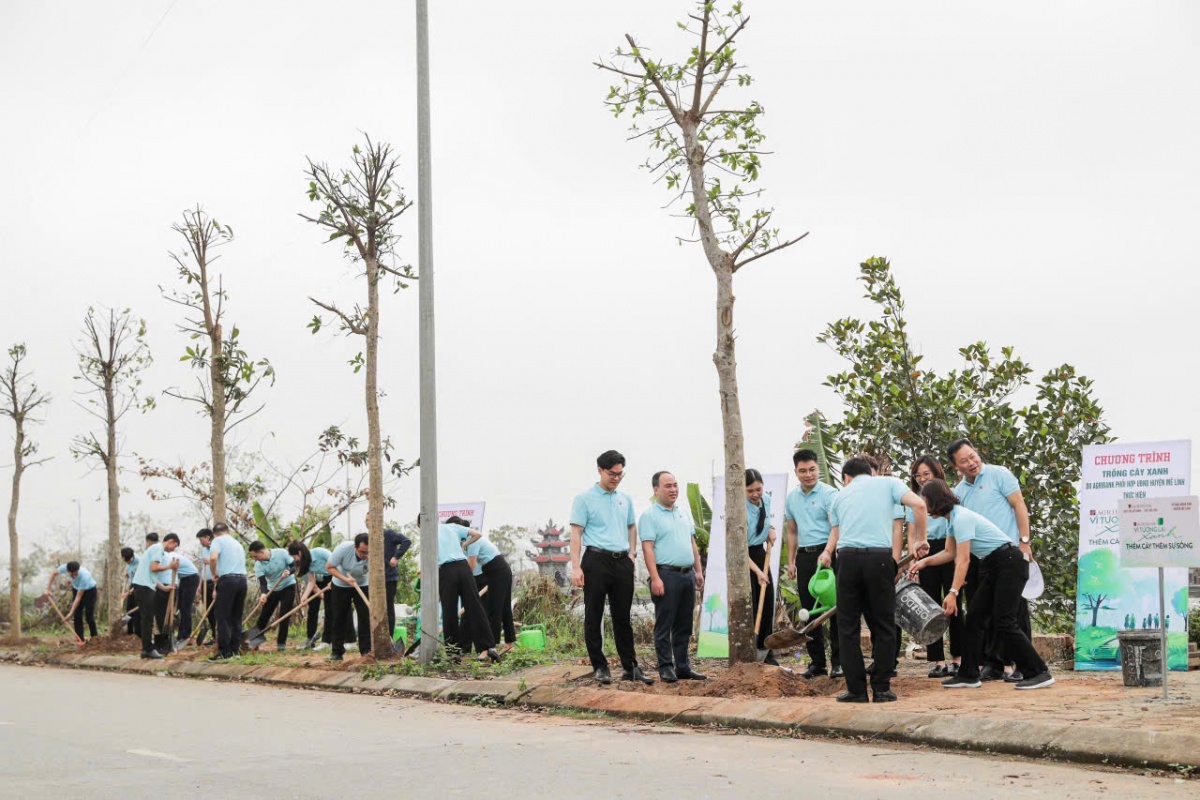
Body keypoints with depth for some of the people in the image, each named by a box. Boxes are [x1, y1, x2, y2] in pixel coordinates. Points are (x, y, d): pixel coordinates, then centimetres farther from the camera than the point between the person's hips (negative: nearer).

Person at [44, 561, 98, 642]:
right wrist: (48, 589, -6)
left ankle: (94, 637, 7)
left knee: (89, 616, -10)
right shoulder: (65, 567, -28)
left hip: (89, 590, -5)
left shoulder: (84, 576, -40)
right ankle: (80, 640, 1)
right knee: (77, 616, -2)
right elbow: (54, 573, -4)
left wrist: (71, 612, -32)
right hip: (76, 589, 5)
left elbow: (78, 597, -34)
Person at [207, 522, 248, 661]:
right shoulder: (238, 543, 25)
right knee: (236, 617, 13)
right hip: (242, 579, 7)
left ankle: (224, 652, -5)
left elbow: (213, 558, -17)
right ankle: (235, 649, 13)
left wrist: (214, 574, -1)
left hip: (228, 579, -7)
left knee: (223, 617, -3)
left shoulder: (218, 540, 2)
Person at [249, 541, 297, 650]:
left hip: (288, 586, -3)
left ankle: (281, 643, -1)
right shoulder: (258, 565, -16)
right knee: (263, 616, 2)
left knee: (284, 616, -9)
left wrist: (289, 571, -38)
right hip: (272, 589, 3)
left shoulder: (281, 553, -22)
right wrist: (263, 594, -43)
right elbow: (262, 582, -24)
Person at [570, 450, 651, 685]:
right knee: (593, 617, 1)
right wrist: (576, 567, -12)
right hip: (596, 560, -5)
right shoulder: (584, 499, -3)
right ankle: (599, 666, 8)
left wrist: (632, 553, 9)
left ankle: (630, 667, 11)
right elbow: (576, 533, -6)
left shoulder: (625, 499, 14)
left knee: (623, 617, 8)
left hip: (622, 562, 5)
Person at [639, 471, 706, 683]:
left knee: (684, 626, 10)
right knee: (664, 625, -3)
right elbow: (648, 548, -13)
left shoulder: (684, 513, 17)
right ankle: (665, 668, 1)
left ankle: (683, 667, 16)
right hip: (666, 575, -7)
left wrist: (698, 570, 15)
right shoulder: (649, 516, -6)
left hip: (687, 575, 7)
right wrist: (655, 578, -20)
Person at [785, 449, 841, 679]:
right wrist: (791, 562, 16)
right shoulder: (791, 498, 13)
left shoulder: (829, 494, -7)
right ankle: (817, 662, 16)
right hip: (804, 556, 6)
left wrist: (830, 554, -31)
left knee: (834, 608, -4)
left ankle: (838, 662, 1)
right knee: (809, 611, 8)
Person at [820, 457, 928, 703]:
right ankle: (881, 688, 9)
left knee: (848, 626, 9)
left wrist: (827, 553, 36)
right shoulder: (888, 483, 14)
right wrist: (920, 539, 8)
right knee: (883, 625, 9)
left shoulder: (841, 495, 21)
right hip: (880, 556, -1)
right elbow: (918, 504, -2)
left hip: (848, 557, 1)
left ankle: (856, 689, 7)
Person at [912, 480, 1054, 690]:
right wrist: (925, 562, 5)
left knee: (1004, 622, -12)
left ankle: (1039, 673, -7)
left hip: (1009, 563, -10)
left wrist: (953, 593, -26)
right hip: (992, 566, 10)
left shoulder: (961, 518, -21)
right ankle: (968, 675, 10)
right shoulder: (952, 519, 10)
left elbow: (963, 560, -24)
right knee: (974, 616, 7)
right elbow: (950, 553, 18)